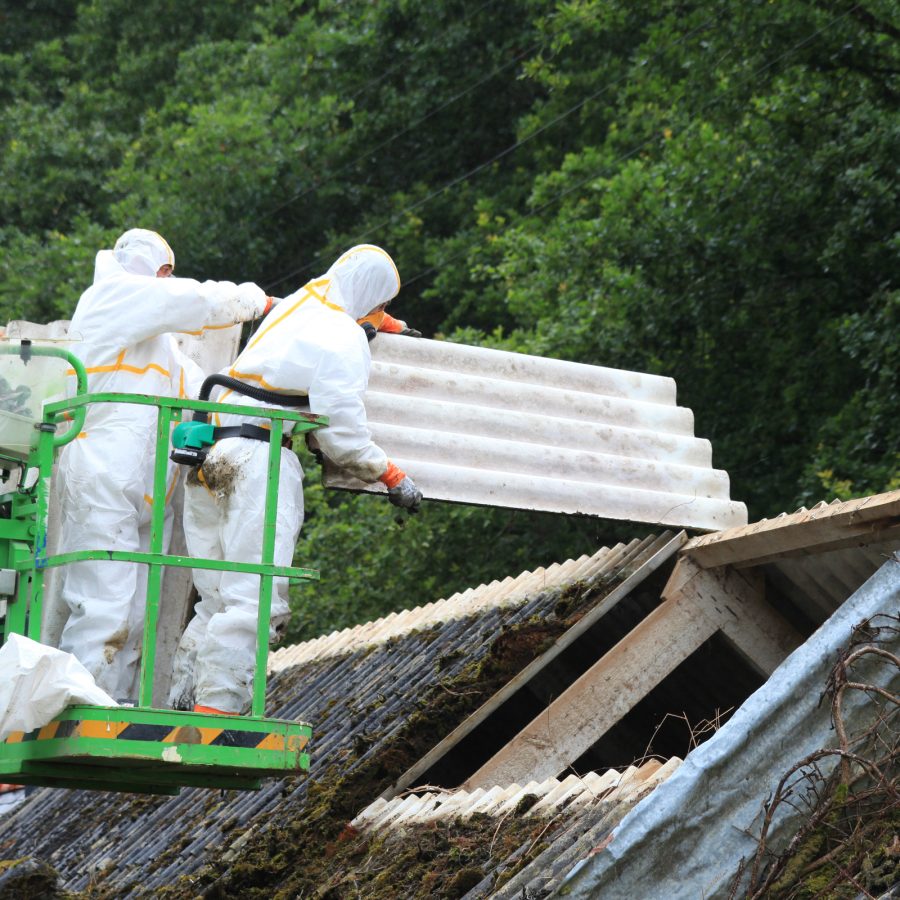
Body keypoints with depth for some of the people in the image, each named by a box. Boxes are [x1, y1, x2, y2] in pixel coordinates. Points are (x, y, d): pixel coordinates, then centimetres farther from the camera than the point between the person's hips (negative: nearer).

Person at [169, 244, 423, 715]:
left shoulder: (295, 305, 19)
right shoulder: (345, 339, -5)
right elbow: (341, 432, -9)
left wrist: (385, 325, 59)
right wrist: (393, 478, 4)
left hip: (210, 459, 9)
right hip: (259, 460, -9)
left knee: (218, 601, 11)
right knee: (256, 601, -13)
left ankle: (182, 706, 6)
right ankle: (216, 708, -22)